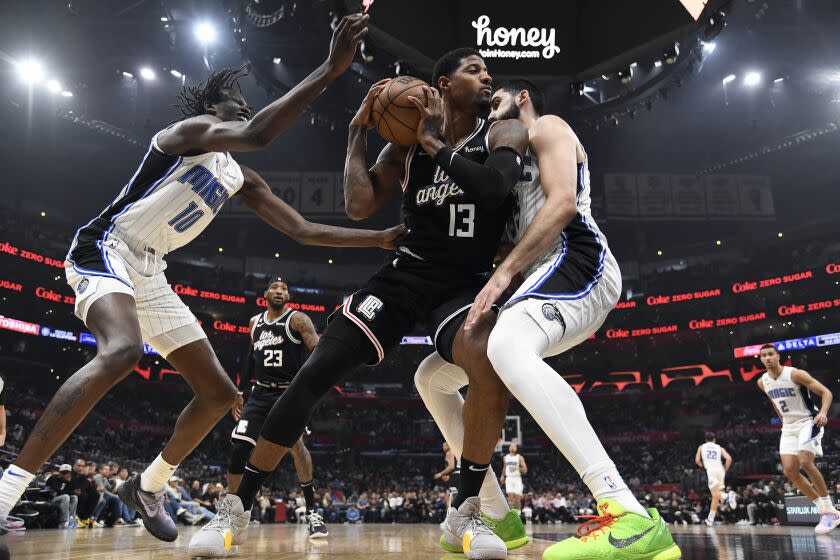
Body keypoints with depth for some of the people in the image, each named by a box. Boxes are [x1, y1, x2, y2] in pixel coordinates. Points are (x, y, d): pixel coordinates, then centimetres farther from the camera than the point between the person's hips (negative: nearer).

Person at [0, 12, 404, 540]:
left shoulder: (241, 178, 15)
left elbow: (303, 230, 12)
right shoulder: (191, 129, -7)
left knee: (220, 392, 4)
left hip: (150, 273, 8)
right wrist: (330, 70, -30)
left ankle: (149, 487, 22)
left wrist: (383, 237, 7)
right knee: (122, 350, -39)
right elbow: (257, 134, -30)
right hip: (105, 249, -8)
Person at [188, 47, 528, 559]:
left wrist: (435, 144, -13)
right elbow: (359, 206, -5)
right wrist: (359, 131, -2)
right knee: (314, 375, -10)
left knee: (492, 366, -34)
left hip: (463, 285, -1)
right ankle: (238, 509, 6)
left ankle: (465, 513, -11)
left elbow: (493, 188, -20)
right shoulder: (406, 145, 6)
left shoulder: (505, 134, 1)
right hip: (404, 276, 2)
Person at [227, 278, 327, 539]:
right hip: (260, 393, 5)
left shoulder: (297, 319, -7)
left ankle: (312, 512, -14)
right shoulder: (255, 322, 11)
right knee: (239, 449, -4)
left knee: (294, 442, -25)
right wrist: (239, 392, 22)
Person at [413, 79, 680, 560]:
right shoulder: (516, 160, 35)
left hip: (579, 261, -9)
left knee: (506, 348, -41)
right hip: (548, 280, 10)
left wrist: (501, 276, -19)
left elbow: (563, 202, -10)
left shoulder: (547, 126, 9)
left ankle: (634, 519, -45)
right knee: (432, 377, 8)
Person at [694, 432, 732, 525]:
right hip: (720, 470, 3)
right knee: (715, 496, 11)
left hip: (710, 470, -3)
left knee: (715, 494, -19)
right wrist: (725, 470, 16)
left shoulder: (701, 447, 20)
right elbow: (729, 458, 5)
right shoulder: (719, 448, 20)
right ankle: (710, 519, 15)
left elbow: (697, 460, 10)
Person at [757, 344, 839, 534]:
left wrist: (823, 412, -33)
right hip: (788, 427, 6)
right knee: (790, 471, -5)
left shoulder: (795, 374, -17)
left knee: (805, 462, -25)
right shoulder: (762, 382, 1)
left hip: (808, 422, -6)